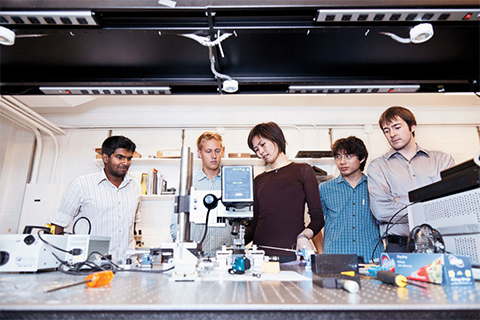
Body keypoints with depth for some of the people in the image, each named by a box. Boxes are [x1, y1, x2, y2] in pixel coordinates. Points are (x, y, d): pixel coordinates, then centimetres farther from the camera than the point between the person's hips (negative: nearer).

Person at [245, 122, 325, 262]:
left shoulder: (302, 170, 5)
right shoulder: (259, 180, 15)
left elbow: (318, 217, 1)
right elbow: (254, 224, 14)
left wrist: (304, 235, -17)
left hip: (292, 254, -3)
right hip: (261, 253, 3)